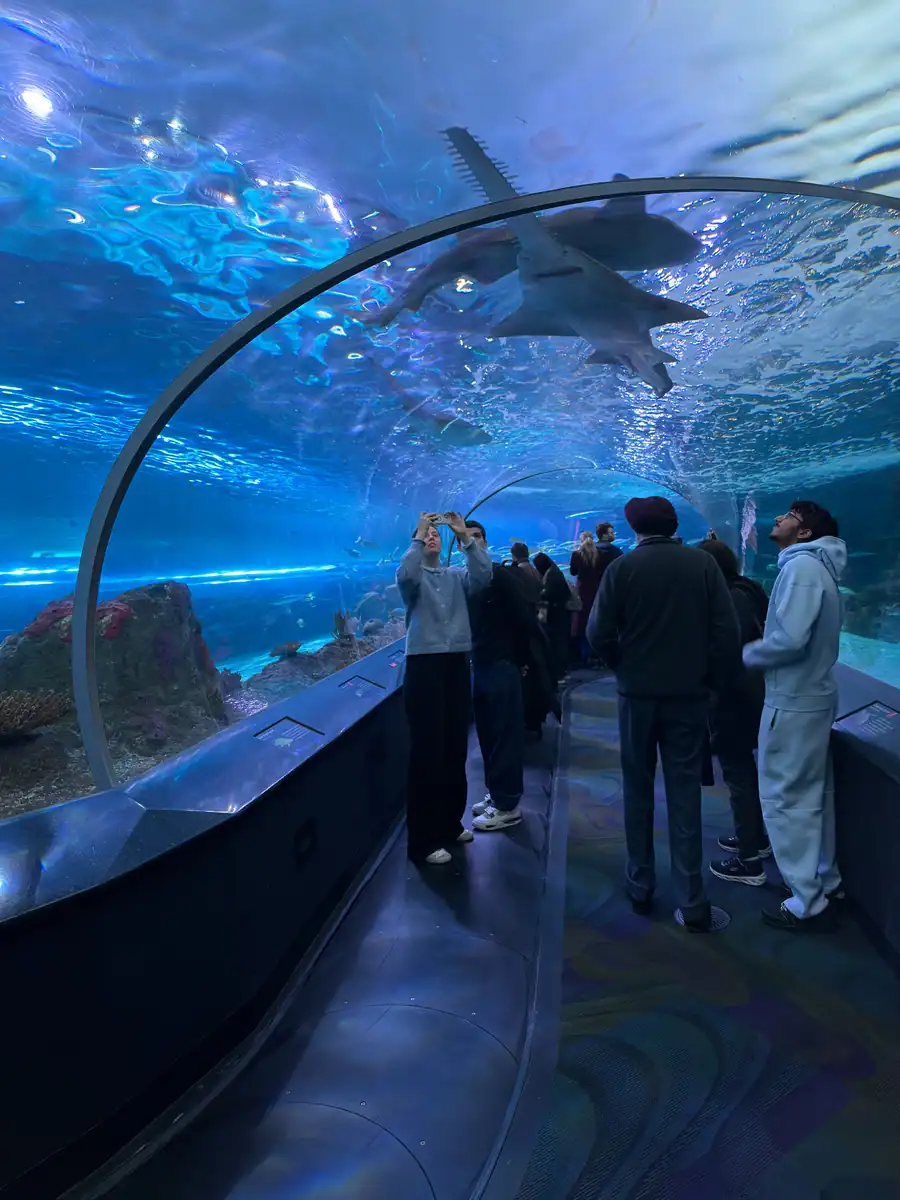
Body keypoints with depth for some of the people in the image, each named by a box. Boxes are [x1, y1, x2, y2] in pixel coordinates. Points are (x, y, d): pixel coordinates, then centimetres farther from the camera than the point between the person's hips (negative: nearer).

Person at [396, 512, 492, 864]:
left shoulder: (456, 576, 12)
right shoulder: (414, 577, 3)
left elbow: (483, 575, -7)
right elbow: (405, 575, -21)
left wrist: (465, 536, -10)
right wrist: (418, 535, -16)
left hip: (457, 664, 5)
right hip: (424, 665, -4)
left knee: (455, 747, 13)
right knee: (427, 750, -3)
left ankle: (450, 824, 29)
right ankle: (423, 839, 5)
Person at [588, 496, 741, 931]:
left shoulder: (623, 567, -8)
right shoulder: (702, 562, -3)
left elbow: (599, 634, -11)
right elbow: (727, 630, -7)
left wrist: (625, 664, 7)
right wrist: (717, 679, 4)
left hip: (637, 691, -1)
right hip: (689, 692, 1)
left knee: (637, 789, 14)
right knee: (684, 793, 7)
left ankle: (640, 885, 24)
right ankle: (691, 901, 10)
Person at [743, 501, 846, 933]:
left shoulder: (801, 565, -18)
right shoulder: (815, 566, 12)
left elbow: (789, 638, -28)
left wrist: (745, 655, -12)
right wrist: (760, 649, 7)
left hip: (793, 702, -10)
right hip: (811, 695, 10)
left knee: (784, 797, -1)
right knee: (812, 794, 18)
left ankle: (809, 904, 9)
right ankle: (826, 883, 32)